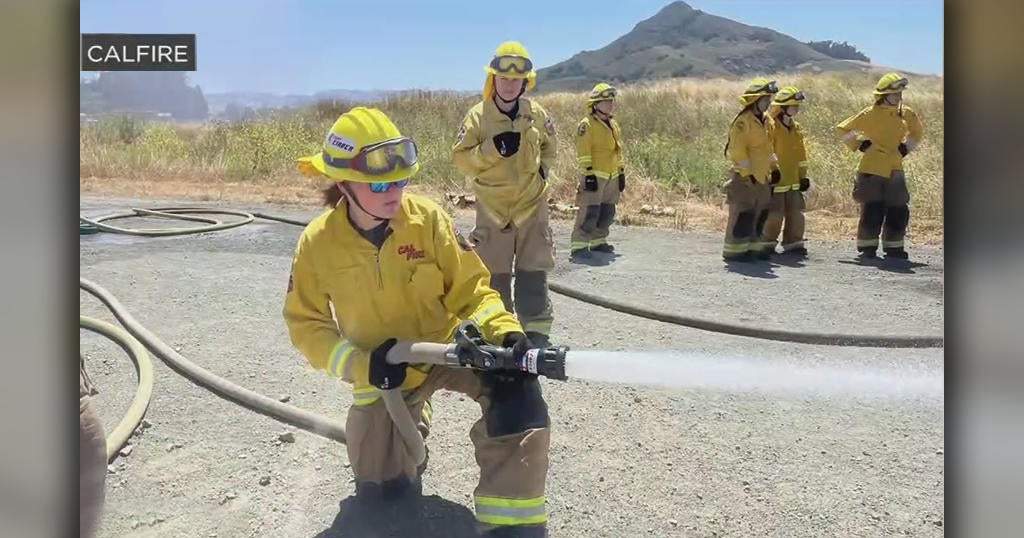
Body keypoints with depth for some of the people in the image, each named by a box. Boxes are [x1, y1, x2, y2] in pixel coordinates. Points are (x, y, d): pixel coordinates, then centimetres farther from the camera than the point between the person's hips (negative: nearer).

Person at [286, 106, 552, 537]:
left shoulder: (427, 218, -18)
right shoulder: (318, 243, -15)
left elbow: (470, 289, -14)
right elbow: (305, 325, -7)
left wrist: (506, 332, -33)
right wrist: (361, 365, -22)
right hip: (384, 373, 2)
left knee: (516, 389, -31)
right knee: (379, 489, 8)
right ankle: (409, 421, 41)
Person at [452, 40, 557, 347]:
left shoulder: (537, 114, 2)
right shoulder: (477, 116, -6)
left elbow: (548, 147, 21)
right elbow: (461, 160, -9)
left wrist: (543, 167, 3)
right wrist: (493, 149, -21)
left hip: (531, 205, 1)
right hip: (492, 207, -1)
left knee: (533, 272, 4)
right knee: (494, 273, 6)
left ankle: (537, 329, 16)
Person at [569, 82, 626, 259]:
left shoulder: (614, 125, 16)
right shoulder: (587, 125, -9)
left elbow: (618, 150, 22)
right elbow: (583, 153, -13)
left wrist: (621, 172, 18)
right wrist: (588, 174, -19)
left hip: (612, 177, 8)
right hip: (595, 176, -8)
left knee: (608, 212, 12)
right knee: (589, 212, -12)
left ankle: (598, 241, 25)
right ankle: (578, 245, -10)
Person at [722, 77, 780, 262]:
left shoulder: (763, 120, 15)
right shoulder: (743, 121, -15)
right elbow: (737, 150, -20)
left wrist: (774, 168, 19)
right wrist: (748, 173, -20)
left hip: (761, 177, 9)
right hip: (744, 178, -9)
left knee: (760, 215, 13)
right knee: (743, 215, -7)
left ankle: (754, 247, 22)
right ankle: (734, 250, -1)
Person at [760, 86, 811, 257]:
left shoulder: (796, 128, 12)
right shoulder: (771, 126, -12)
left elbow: (801, 154, 18)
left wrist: (803, 176, 16)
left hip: (793, 180, 8)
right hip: (776, 180, -7)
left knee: (795, 212, 9)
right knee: (774, 214, -2)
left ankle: (793, 243, 19)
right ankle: (767, 243, 12)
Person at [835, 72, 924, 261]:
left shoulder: (907, 114, 7)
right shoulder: (870, 114, -7)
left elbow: (917, 132, 27)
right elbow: (842, 129, -1)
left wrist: (906, 148, 13)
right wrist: (860, 145, -5)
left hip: (895, 171, 5)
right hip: (872, 170, -5)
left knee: (899, 210, 6)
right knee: (872, 211, -6)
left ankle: (893, 248, 18)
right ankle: (866, 248, 7)